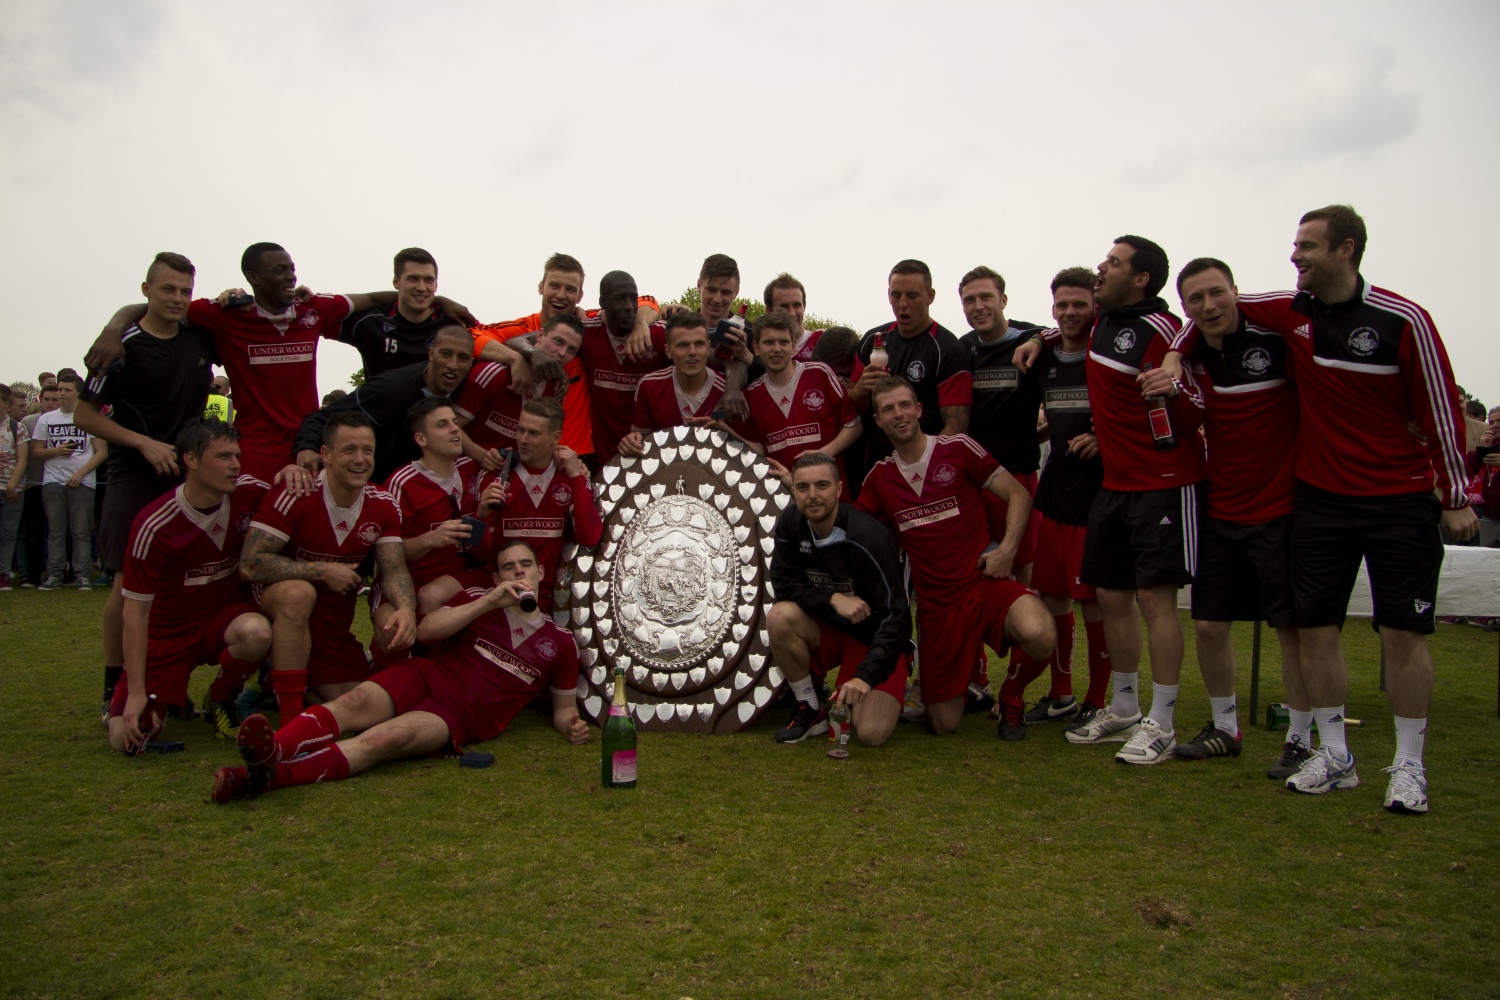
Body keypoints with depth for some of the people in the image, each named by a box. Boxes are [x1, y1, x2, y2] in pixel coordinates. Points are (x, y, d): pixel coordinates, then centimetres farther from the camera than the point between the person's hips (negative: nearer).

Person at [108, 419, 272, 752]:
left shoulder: (248, 494, -12)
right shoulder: (154, 525, -22)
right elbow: (136, 610, -18)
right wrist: (136, 693, -21)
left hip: (224, 613, 2)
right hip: (168, 630, -2)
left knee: (256, 632, -36)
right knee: (126, 738, -16)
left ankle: (221, 699, -3)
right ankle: (172, 697, 20)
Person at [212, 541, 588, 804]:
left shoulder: (560, 641, 18)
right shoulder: (477, 597, 19)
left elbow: (564, 705, 24)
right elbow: (426, 630, 2)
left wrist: (570, 724, -1)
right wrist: (490, 601, -6)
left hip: (464, 716, -3)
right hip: (427, 676, 3)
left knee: (389, 737, -33)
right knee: (357, 702, -31)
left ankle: (268, 776, -53)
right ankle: (271, 750, -56)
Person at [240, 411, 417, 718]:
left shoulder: (383, 506, -4)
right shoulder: (295, 495, -21)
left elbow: (393, 569, -8)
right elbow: (250, 564, -25)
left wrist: (407, 607, -29)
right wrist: (323, 571, -23)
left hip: (336, 628, 5)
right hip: (278, 608, -5)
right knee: (298, 592, -38)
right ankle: (290, 717, -28)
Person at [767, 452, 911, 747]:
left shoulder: (868, 537, -25)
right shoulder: (790, 523, -10)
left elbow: (895, 616, -27)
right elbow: (784, 584, -9)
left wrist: (866, 676, -37)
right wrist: (833, 599, -26)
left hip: (875, 638, -4)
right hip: (827, 629, 4)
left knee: (871, 734, -22)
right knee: (780, 617, -28)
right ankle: (811, 710, -6)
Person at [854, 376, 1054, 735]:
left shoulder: (958, 448, -2)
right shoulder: (879, 477, 7)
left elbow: (1019, 494, -1)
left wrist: (1007, 549, -14)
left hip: (984, 582, -2)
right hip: (936, 604, 2)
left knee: (1039, 636, -35)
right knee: (944, 725, 1)